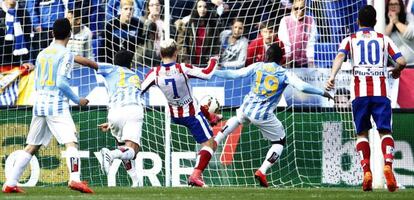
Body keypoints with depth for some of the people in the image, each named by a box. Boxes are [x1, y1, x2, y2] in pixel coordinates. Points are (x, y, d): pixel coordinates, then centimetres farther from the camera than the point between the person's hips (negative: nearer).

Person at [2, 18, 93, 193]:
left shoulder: (42, 54, 16)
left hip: (39, 104, 7)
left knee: (32, 146, 13)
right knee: (71, 141, -13)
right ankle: (75, 178, -33)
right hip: (57, 105, -7)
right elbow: (61, 82, -14)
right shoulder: (66, 54, -5)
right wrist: (77, 100, -4)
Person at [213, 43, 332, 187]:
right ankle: (262, 171, -1)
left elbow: (235, 74, 1)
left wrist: (214, 73, 11)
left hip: (247, 109, 4)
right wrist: (322, 93, -2)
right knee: (280, 142, 16)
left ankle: (215, 142, 34)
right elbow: (302, 86, -13)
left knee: (238, 117, 41)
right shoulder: (285, 74, -1)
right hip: (264, 116, -4)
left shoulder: (257, 66, 5)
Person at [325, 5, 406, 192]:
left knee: (362, 133, 11)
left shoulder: (350, 39, 16)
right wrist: (396, 70, 29)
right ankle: (388, 164, -26)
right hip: (381, 90, 0)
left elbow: (340, 56, -5)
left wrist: (332, 77, -17)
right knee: (385, 131, 0)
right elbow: (401, 61, 7)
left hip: (359, 91, 0)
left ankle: (366, 170, -6)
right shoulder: (384, 39, 16)